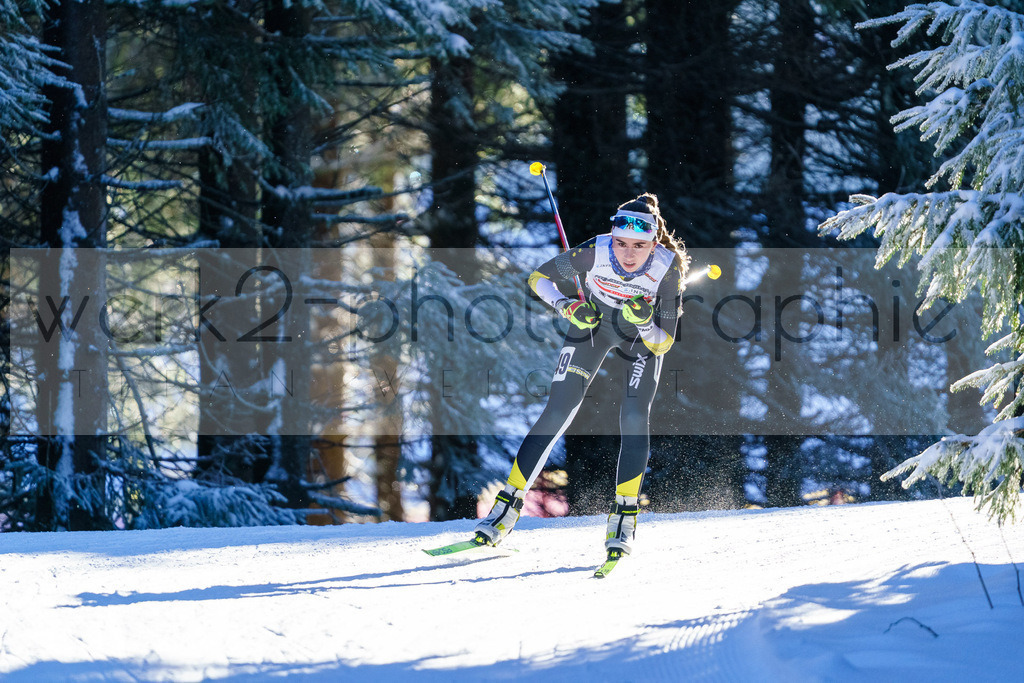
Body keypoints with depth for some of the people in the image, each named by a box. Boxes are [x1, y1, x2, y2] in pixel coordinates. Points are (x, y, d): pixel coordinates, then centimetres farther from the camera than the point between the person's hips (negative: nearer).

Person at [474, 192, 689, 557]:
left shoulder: (668, 269, -32)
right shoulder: (593, 253, -32)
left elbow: (663, 343, -25)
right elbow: (539, 277, -14)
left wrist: (643, 323, -44)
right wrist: (566, 305, -30)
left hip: (643, 336, 0)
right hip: (592, 323, 0)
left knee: (634, 418, -19)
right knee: (557, 414, -8)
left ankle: (624, 516, -7)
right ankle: (508, 504, 1)